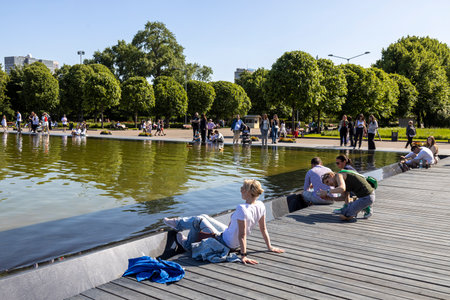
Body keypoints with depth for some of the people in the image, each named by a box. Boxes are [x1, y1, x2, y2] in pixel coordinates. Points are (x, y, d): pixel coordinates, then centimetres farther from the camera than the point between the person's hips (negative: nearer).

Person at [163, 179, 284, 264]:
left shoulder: (242, 209, -34)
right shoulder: (261, 205, -10)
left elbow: (242, 235, -30)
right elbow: (263, 229, -3)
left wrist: (243, 255, -24)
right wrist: (270, 247, 8)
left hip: (226, 242, -8)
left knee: (198, 221, 9)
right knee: (204, 217, 20)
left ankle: (187, 244, 35)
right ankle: (178, 223, 45)